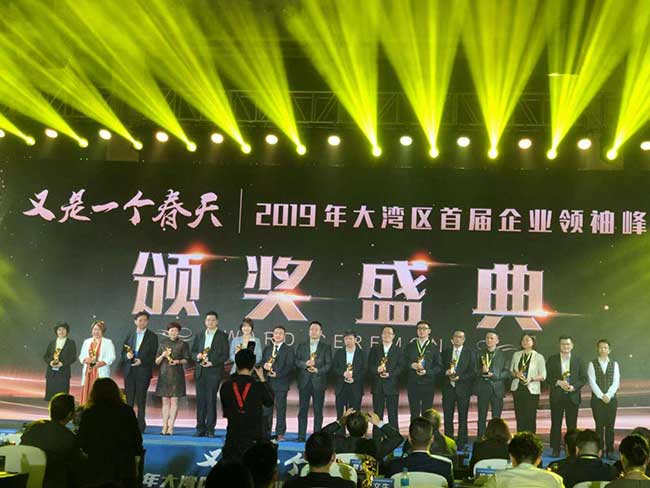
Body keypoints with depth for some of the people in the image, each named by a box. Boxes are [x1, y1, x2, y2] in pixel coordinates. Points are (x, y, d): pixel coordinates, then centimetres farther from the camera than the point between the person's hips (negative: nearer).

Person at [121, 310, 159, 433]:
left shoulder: (152, 337, 3)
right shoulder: (129, 335, 14)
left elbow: (153, 355, -2)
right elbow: (123, 351, 14)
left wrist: (142, 361, -16)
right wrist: (127, 355, -8)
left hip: (143, 371, -3)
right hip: (129, 371, 3)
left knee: (141, 399, -3)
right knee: (129, 398, 4)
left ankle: (140, 425, 1)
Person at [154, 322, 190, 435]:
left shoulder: (183, 344, 3)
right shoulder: (163, 343, 10)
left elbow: (186, 360, 3)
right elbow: (157, 362, 10)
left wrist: (177, 361, -15)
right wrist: (162, 356, -10)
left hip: (177, 374, -3)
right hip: (164, 374, 3)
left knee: (174, 400, -4)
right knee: (165, 401, 4)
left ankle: (171, 427, -2)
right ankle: (164, 426, 6)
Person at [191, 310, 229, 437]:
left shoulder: (222, 336, 3)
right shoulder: (199, 336, 17)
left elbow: (225, 355, -3)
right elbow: (193, 352, 16)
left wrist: (212, 363, -14)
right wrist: (197, 356, -6)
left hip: (214, 372, -4)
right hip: (200, 372, 4)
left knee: (211, 400, -4)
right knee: (200, 400, 4)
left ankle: (210, 429, 0)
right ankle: (200, 428, 9)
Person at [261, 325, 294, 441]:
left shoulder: (288, 350, 3)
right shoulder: (267, 348, 18)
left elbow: (289, 366, -5)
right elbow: (262, 362, 15)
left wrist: (277, 374, -16)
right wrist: (264, 365, -8)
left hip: (281, 382, -4)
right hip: (267, 382, 4)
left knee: (280, 409, -3)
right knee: (266, 409, 4)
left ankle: (280, 434, 2)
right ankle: (266, 434, 11)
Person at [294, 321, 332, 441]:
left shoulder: (326, 347, 8)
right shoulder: (302, 346, 14)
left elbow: (329, 364, 1)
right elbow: (296, 361, 7)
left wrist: (318, 370, -13)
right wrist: (305, 364, -12)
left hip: (318, 382, -2)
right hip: (304, 382, 2)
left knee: (318, 411, 0)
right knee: (303, 410, 2)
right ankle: (301, 436, 6)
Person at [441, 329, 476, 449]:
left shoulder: (470, 353, 3)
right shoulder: (445, 352, 11)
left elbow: (473, 372, -2)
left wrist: (459, 377, -13)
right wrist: (446, 372, -9)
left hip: (463, 388, -2)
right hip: (448, 387, 2)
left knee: (463, 416, -1)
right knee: (448, 415, 3)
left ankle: (461, 442, 5)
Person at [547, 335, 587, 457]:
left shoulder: (578, 360, 7)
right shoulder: (552, 359, 5)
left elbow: (583, 378, 4)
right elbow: (547, 377, 2)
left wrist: (574, 387, -11)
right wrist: (558, 382, -14)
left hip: (572, 396, 0)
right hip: (557, 396, 0)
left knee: (572, 424, 2)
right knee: (556, 424, 1)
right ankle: (555, 450, 7)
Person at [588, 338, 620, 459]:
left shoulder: (614, 364, 7)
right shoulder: (592, 364, 2)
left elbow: (616, 382, 0)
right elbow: (592, 382, -5)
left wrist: (608, 395, -12)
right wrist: (601, 396, -13)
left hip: (611, 399, 2)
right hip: (597, 398, -2)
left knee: (610, 426, 2)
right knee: (599, 426, -1)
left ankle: (610, 451, 7)